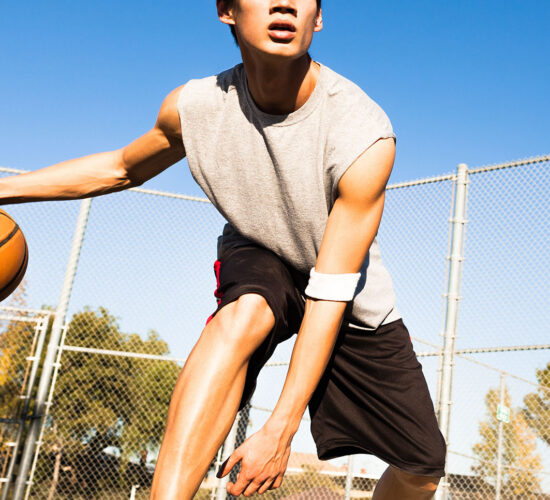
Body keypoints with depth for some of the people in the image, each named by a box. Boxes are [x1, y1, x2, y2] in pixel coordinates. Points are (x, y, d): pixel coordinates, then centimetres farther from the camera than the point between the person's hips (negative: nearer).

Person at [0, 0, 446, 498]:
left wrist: (279, 429, -36)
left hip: (352, 303, 0)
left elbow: (329, 299, -33)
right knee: (245, 310, -38)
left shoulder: (366, 136, -33)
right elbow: (121, 169, 1)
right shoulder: (194, 106, -22)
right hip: (258, 260, 1)